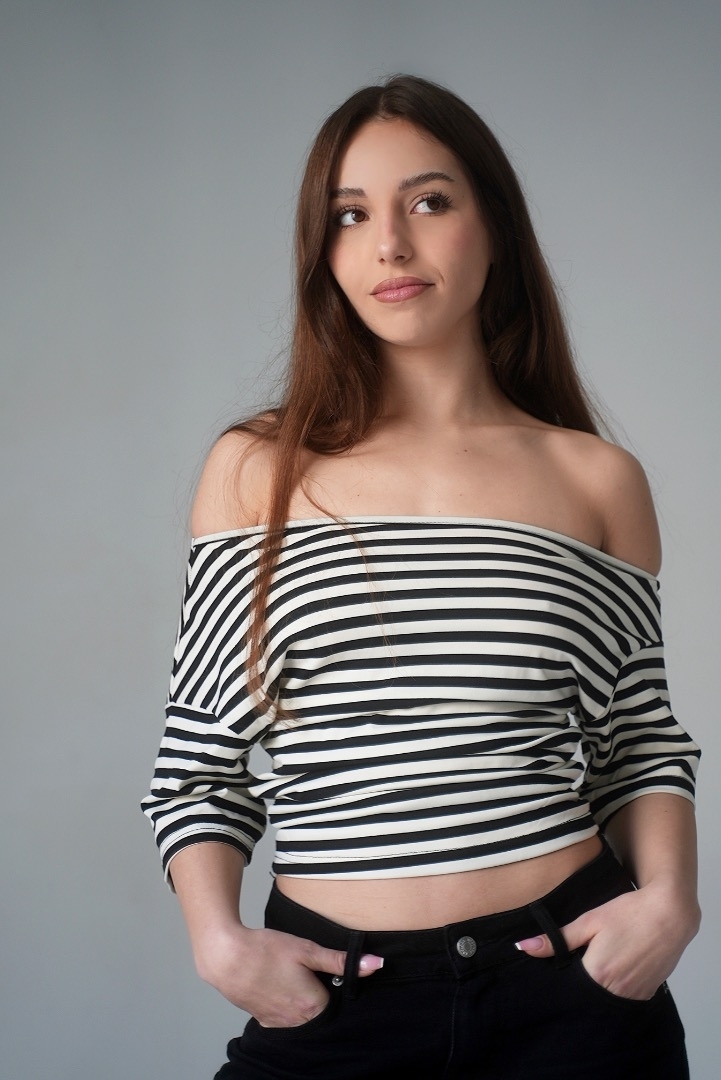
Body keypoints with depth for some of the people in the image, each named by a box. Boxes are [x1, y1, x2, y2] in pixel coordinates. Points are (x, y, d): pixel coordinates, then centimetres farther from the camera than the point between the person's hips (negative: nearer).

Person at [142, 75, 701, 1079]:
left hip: (571, 988, 1)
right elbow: (201, 754, 4)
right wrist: (218, 937, -11)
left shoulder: (599, 480, 3)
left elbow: (643, 743, 12)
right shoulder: (255, 470, 2)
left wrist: (669, 894, -6)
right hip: (327, 997, -1)